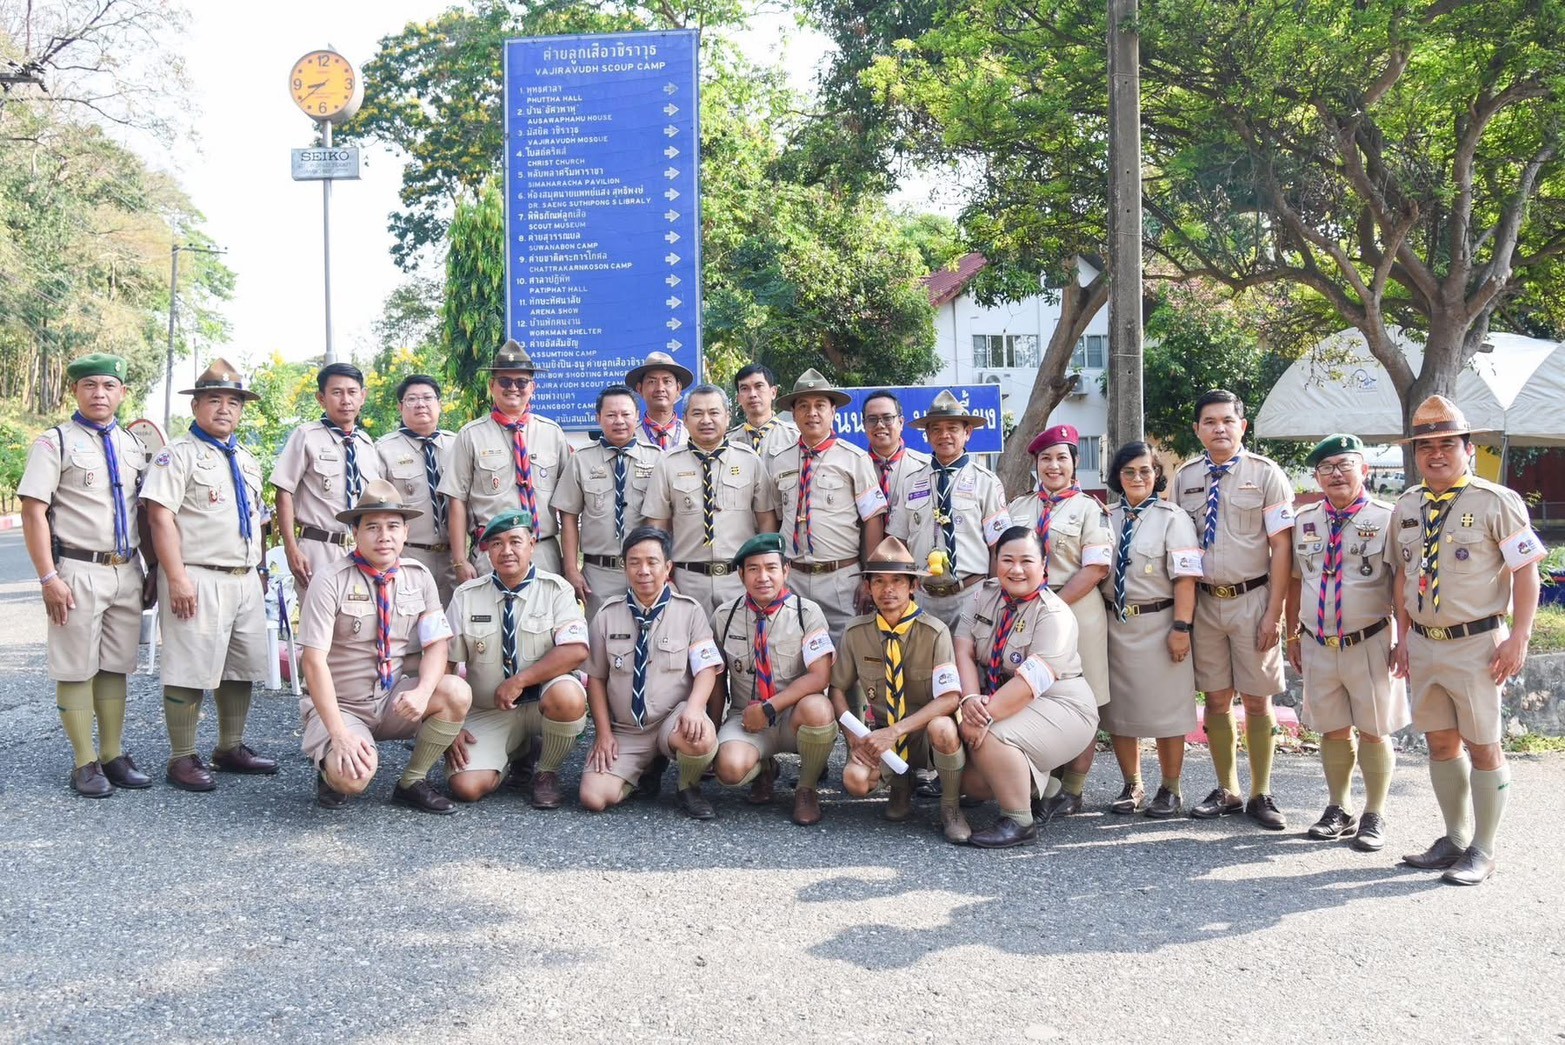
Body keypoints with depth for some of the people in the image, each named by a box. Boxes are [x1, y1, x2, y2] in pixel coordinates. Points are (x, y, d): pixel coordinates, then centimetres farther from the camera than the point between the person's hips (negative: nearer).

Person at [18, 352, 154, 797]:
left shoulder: (134, 446, 12)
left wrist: (154, 571, 15)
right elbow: (33, 512, -8)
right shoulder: (55, 442, -3)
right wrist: (48, 577, -14)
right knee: (76, 669, 1)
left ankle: (114, 755, 20)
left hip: (128, 571, 5)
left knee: (115, 667, 11)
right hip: (78, 571, -5)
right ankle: (85, 764, 10)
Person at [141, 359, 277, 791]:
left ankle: (231, 748, 24)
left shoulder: (247, 460, 19)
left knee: (241, 670, 12)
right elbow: (160, 517, -13)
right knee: (191, 672, -5)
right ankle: (183, 759, 5)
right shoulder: (179, 454, -4)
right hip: (198, 581, -8)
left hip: (246, 581, 8)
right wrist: (177, 578, -19)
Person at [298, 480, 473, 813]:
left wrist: (423, 691, -25)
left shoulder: (419, 577, 2)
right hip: (340, 705, -4)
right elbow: (314, 661, -16)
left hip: (396, 700, 4)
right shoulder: (330, 582, -12)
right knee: (353, 776, -32)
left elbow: (437, 643, -3)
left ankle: (412, 783, -5)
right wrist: (339, 733, -24)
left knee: (456, 692, -24)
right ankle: (330, 769, 7)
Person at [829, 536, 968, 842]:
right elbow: (838, 689, 3)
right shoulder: (856, 632, -5)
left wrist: (896, 731, -30)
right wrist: (853, 736, -14)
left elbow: (950, 697, -23)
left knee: (943, 728, -38)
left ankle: (950, 808, -10)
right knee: (855, 780, -28)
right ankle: (900, 783, 9)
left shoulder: (934, 631, -15)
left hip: (925, 730, -2)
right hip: (880, 729, 2)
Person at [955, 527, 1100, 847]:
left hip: (1058, 705, -7)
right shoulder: (984, 596, 2)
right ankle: (1035, 785, 22)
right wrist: (970, 698, -25)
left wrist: (987, 714, -34)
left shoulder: (1054, 614, -17)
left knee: (990, 738, -30)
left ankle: (1019, 821, -12)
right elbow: (964, 652, -7)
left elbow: (1034, 679, -28)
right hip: (997, 702, 7)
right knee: (970, 780, -6)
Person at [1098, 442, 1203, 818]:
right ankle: (1131, 786, 25)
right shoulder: (1108, 520, 10)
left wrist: (1181, 627, -17)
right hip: (1116, 624, 5)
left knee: (1166, 709, 4)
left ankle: (1170, 790, 18)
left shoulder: (1172, 519, -5)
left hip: (1159, 624, -5)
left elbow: (1185, 578, -11)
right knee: (1120, 709, 10)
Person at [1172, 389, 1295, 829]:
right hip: (1204, 599, 3)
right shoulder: (1185, 478, 6)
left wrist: (1274, 612, -10)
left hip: (1252, 599, -3)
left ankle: (1261, 795, 17)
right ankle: (1226, 791, 22)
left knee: (1257, 700, 4)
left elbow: (1282, 545, -5)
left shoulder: (1265, 473, -4)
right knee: (1216, 699, 9)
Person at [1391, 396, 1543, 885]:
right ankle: (1455, 840, 27)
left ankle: (1482, 851, 15)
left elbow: (1526, 571, -9)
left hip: (1477, 644, -5)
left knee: (1483, 748, 3)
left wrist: (1517, 638, -15)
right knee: (1441, 744, 13)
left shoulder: (1496, 503, -8)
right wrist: (1403, 637, 11)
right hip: (1424, 642, 6)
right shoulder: (1406, 508, 8)